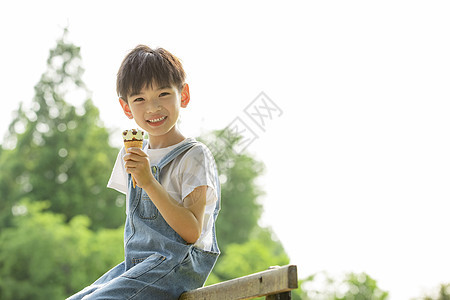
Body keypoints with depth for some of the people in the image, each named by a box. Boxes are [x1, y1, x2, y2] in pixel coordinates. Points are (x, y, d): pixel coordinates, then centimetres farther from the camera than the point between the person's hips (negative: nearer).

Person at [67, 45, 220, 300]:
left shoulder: (194, 155, -7)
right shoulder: (131, 156, 14)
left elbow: (192, 231, -18)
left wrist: (149, 182, -23)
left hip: (178, 265, -8)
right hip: (137, 264, 8)